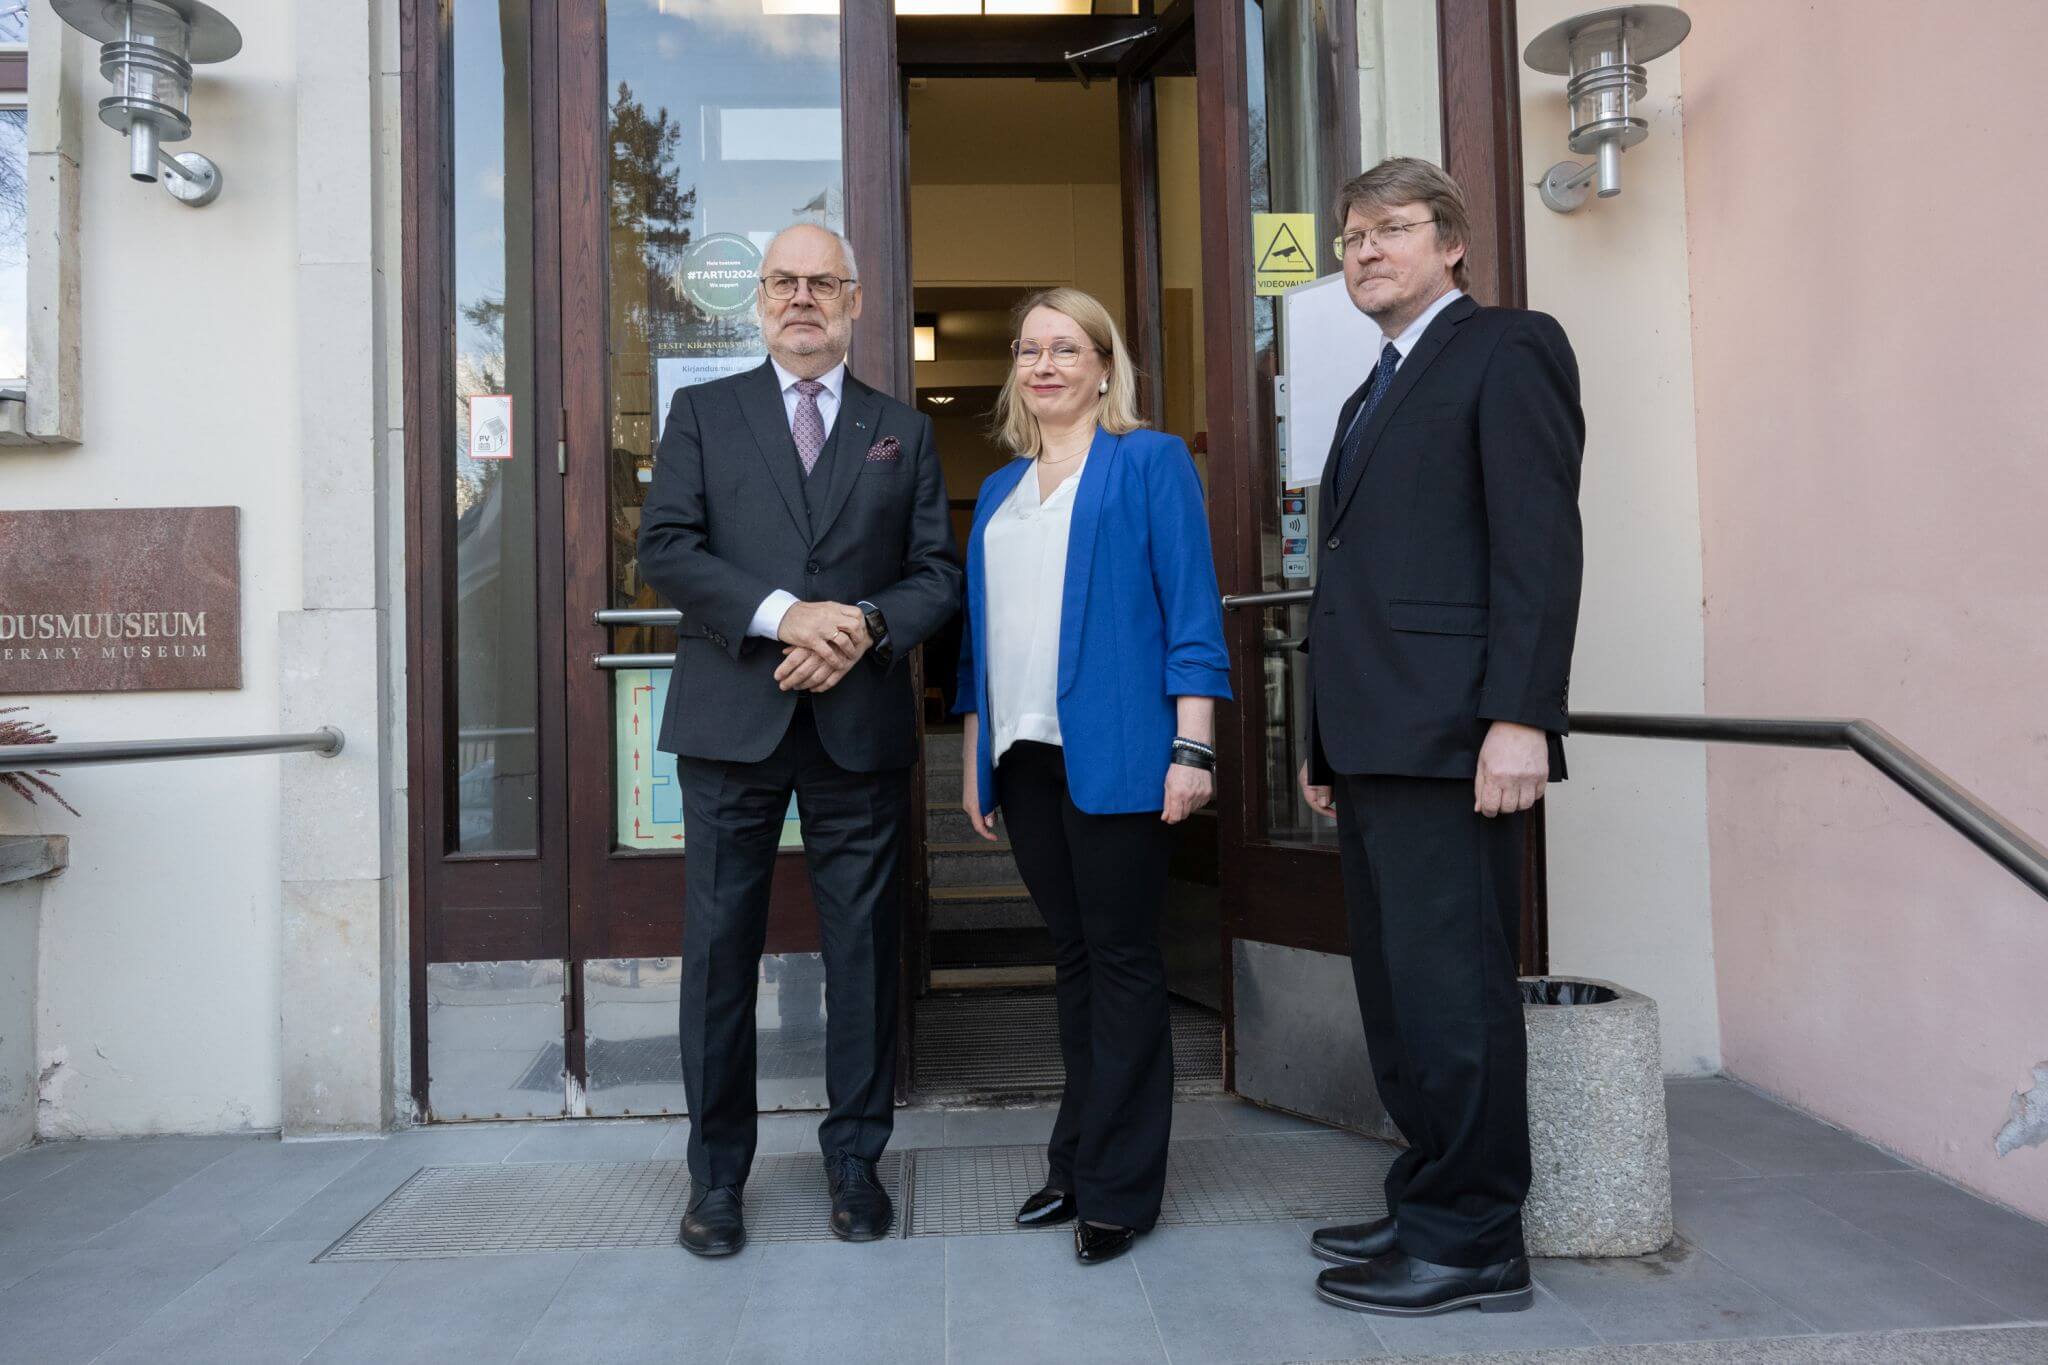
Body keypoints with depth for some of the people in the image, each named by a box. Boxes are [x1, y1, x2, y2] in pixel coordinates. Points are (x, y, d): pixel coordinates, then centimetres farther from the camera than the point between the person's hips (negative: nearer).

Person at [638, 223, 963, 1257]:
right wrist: (785, 614, -15)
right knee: (719, 947, 4)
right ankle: (716, 1173, 19)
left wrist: (866, 625, -12)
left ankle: (855, 1160, 21)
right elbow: (665, 547, -2)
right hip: (732, 717, 0)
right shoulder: (703, 412, 11)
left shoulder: (904, 431, 14)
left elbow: (939, 572, 8)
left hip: (861, 723, 1)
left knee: (864, 947, 6)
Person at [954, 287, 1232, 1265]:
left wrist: (1192, 747, -14)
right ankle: (1077, 1161, 25)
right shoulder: (1000, 490, 18)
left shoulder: (1150, 462, 1)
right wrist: (973, 760, 16)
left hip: (1114, 753, -6)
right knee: (1072, 956, 13)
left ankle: (1119, 1186, 11)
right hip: (1024, 756, 6)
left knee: (1121, 957, 1)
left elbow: (1191, 607, -6)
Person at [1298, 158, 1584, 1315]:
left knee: (1450, 991, -4)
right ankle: (1432, 1206, 24)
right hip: (1374, 740, 9)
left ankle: (1475, 1246, 8)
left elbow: (1541, 542, -11)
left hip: (1447, 735, -9)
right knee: (1396, 990, 13)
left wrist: (1520, 716, -20)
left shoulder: (1507, 349, 0)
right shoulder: (1376, 393, 25)